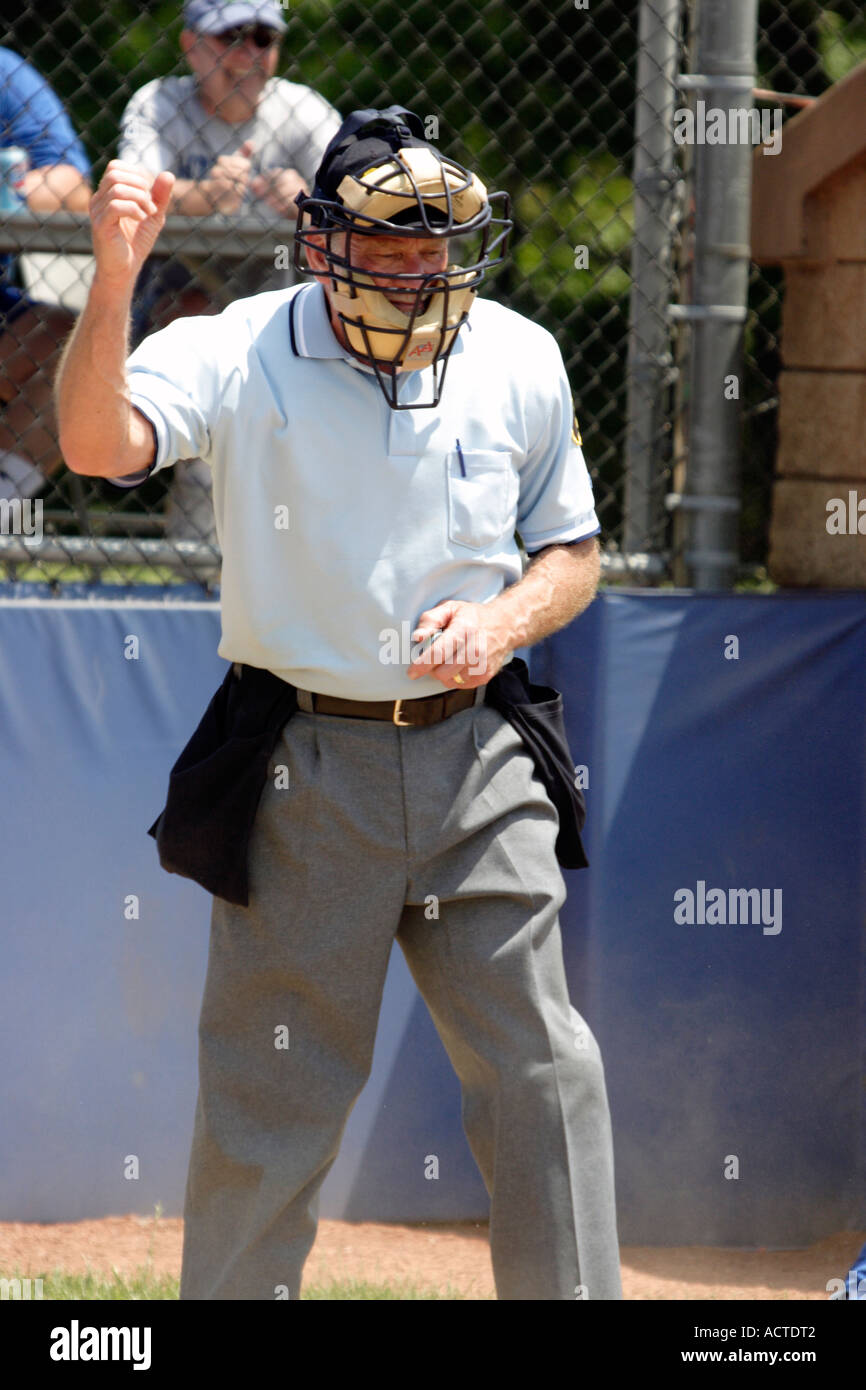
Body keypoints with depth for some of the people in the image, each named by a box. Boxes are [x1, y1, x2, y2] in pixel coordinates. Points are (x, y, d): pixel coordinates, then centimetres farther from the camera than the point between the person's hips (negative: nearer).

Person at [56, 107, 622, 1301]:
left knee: (541, 1074, 2)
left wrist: (503, 622, -7)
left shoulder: (520, 361, 3)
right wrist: (113, 280, -42)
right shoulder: (236, 355, -8)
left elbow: (574, 553, 14)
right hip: (300, 774, -3)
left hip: (474, 755, 3)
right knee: (272, 1094, 3)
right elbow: (100, 443, -27)